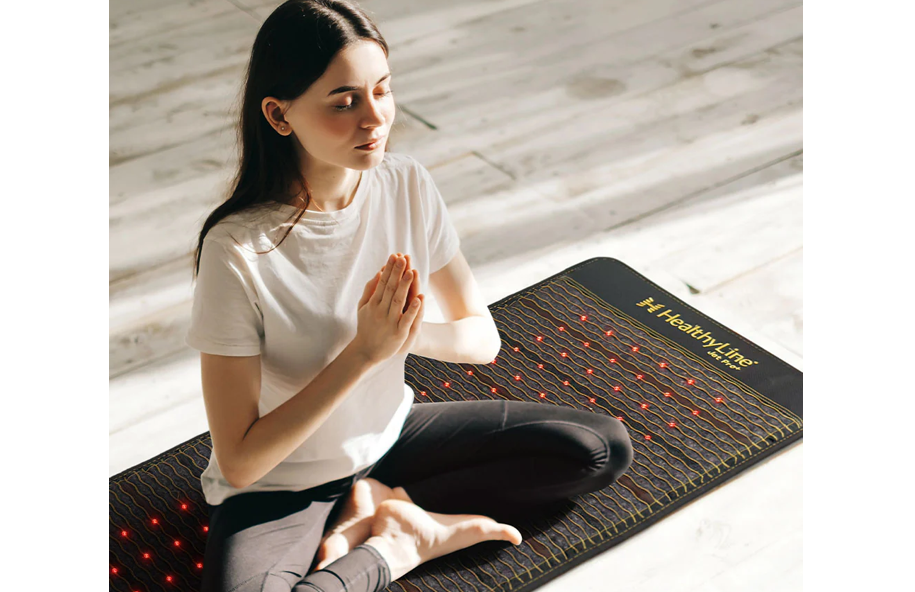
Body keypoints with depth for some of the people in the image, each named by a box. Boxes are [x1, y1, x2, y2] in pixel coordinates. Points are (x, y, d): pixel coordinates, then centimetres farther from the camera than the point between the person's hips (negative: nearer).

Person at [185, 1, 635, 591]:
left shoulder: (406, 184, -11)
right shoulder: (237, 249, -26)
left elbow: (483, 339, -2)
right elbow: (240, 462, -23)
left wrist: (406, 333, -24)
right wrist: (364, 351, -29)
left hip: (388, 435, 5)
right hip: (278, 489, -5)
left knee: (605, 449, -2)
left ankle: (380, 501, -3)